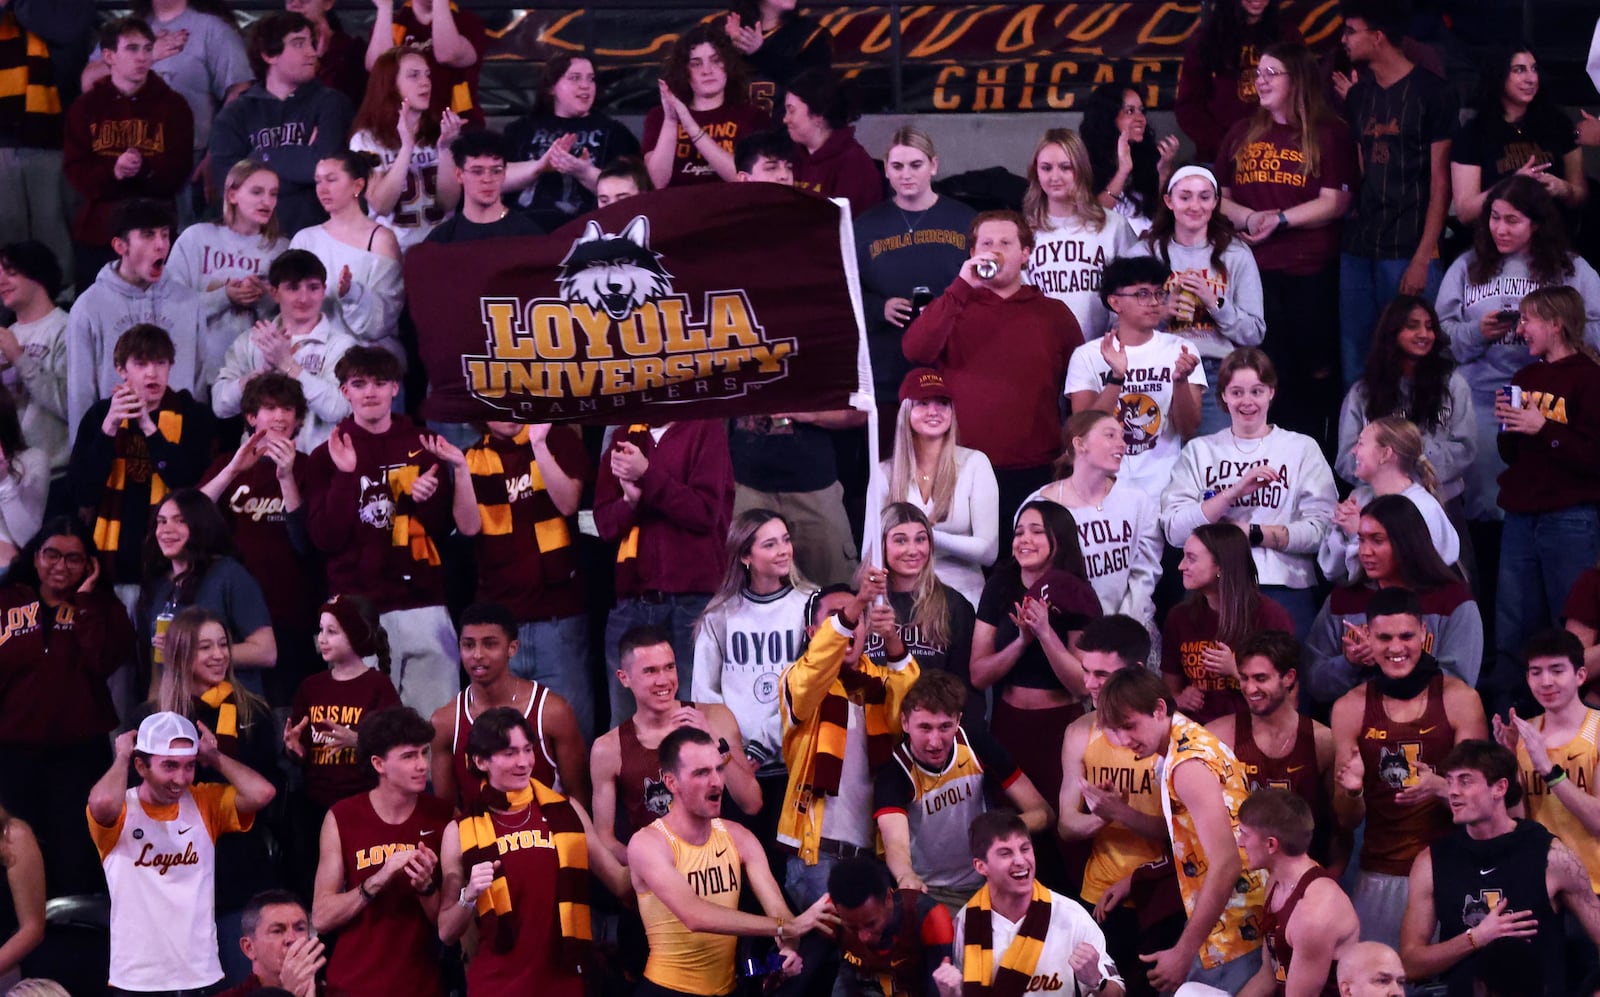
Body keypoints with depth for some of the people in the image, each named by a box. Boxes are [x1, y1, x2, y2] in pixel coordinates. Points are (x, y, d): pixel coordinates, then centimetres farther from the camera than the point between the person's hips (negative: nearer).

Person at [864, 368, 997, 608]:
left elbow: (988, 551, -4)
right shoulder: (884, 474, 8)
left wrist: (930, 537, -16)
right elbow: (871, 552, 4)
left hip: (963, 597, -1)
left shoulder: (974, 463, 1)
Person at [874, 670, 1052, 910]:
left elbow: (1043, 812, -6)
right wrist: (906, 877, -59)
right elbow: (896, 841, -34)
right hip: (927, 891, -1)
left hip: (984, 887, 2)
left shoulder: (978, 746, -7)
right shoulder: (894, 772, -16)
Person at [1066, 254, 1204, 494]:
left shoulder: (1179, 350, 7)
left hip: (1165, 486, 1)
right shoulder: (1087, 356, 5)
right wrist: (1117, 377, -17)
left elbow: (1188, 430, 1)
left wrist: (1180, 381, -15)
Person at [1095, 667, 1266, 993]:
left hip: (1234, 931, -10)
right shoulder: (1192, 739, 10)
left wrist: (1183, 951, -23)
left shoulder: (1188, 766, -20)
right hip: (1221, 923, 10)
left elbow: (1226, 864, -27)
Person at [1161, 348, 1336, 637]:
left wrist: (1250, 533, -6)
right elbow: (1174, 531, -1)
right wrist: (1235, 492, -9)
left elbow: (1321, 531, -2)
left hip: (1285, 588, -1)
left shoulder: (1303, 448, 11)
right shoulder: (1198, 451, 14)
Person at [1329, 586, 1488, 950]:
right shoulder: (1349, 708, 2)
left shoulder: (1460, 699, -4)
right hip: (1379, 877, 1)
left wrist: (1440, 788, -20)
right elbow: (1348, 821, 6)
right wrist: (1350, 790, -16)